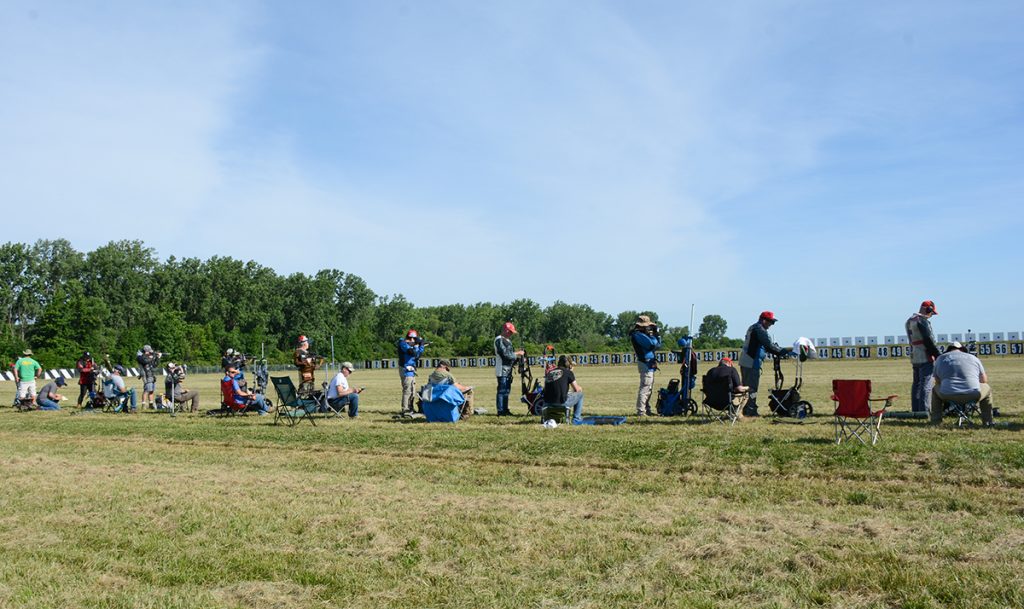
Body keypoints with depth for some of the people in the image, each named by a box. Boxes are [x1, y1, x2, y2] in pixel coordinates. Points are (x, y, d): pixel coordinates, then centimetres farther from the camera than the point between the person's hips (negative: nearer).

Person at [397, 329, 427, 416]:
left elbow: (416, 356, 18)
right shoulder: (403, 343, -10)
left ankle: (409, 409, 24)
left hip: (411, 370, 10)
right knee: (407, 390, -12)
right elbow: (413, 352, -23)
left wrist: (422, 346, 13)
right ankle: (405, 410, -12)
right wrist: (417, 345, -11)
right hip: (406, 369, -10)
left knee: (412, 391, 16)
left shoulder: (410, 344, 17)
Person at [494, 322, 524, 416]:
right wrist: (517, 353, -12)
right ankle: (500, 411, -5)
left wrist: (518, 353, 2)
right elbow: (505, 354, -19)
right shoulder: (499, 340, -12)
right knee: (502, 391, -8)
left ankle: (505, 409, 20)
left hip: (508, 369, 10)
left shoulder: (508, 340, 19)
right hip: (502, 370, -10)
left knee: (507, 390, 13)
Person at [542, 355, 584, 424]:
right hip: (561, 403, -6)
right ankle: (576, 419, 18)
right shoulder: (568, 372, 1)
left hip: (547, 404, 6)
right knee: (580, 394, 18)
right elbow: (577, 389, 6)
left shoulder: (549, 372, 14)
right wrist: (580, 388, 32)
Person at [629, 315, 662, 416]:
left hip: (650, 365, 11)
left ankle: (647, 410, 23)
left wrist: (657, 335, 5)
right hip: (646, 365, -11)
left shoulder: (643, 334, 17)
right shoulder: (637, 335, -14)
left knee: (649, 388, 16)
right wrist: (653, 335, -7)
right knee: (645, 387, -11)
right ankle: (640, 411, -10)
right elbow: (652, 344, -25)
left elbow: (658, 345, 19)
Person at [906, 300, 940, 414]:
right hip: (925, 357, -9)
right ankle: (924, 411, -10)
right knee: (926, 384, -8)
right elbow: (929, 340, -17)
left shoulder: (909, 321, 16)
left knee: (916, 383, 14)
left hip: (914, 357, 9)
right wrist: (938, 355, -11)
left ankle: (915, 410, 18)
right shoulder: (922, 320, -13)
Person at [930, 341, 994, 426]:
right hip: (973, 396, 0)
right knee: (986, 388, 32)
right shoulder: (973, 358, 20)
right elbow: (984, 380, 25)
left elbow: (938, 381, 23)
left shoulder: (940, 359, 19)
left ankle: (935, 421, 26)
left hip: (948, 396, 0)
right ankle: (987, 422, 29)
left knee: (935, 389, 33)